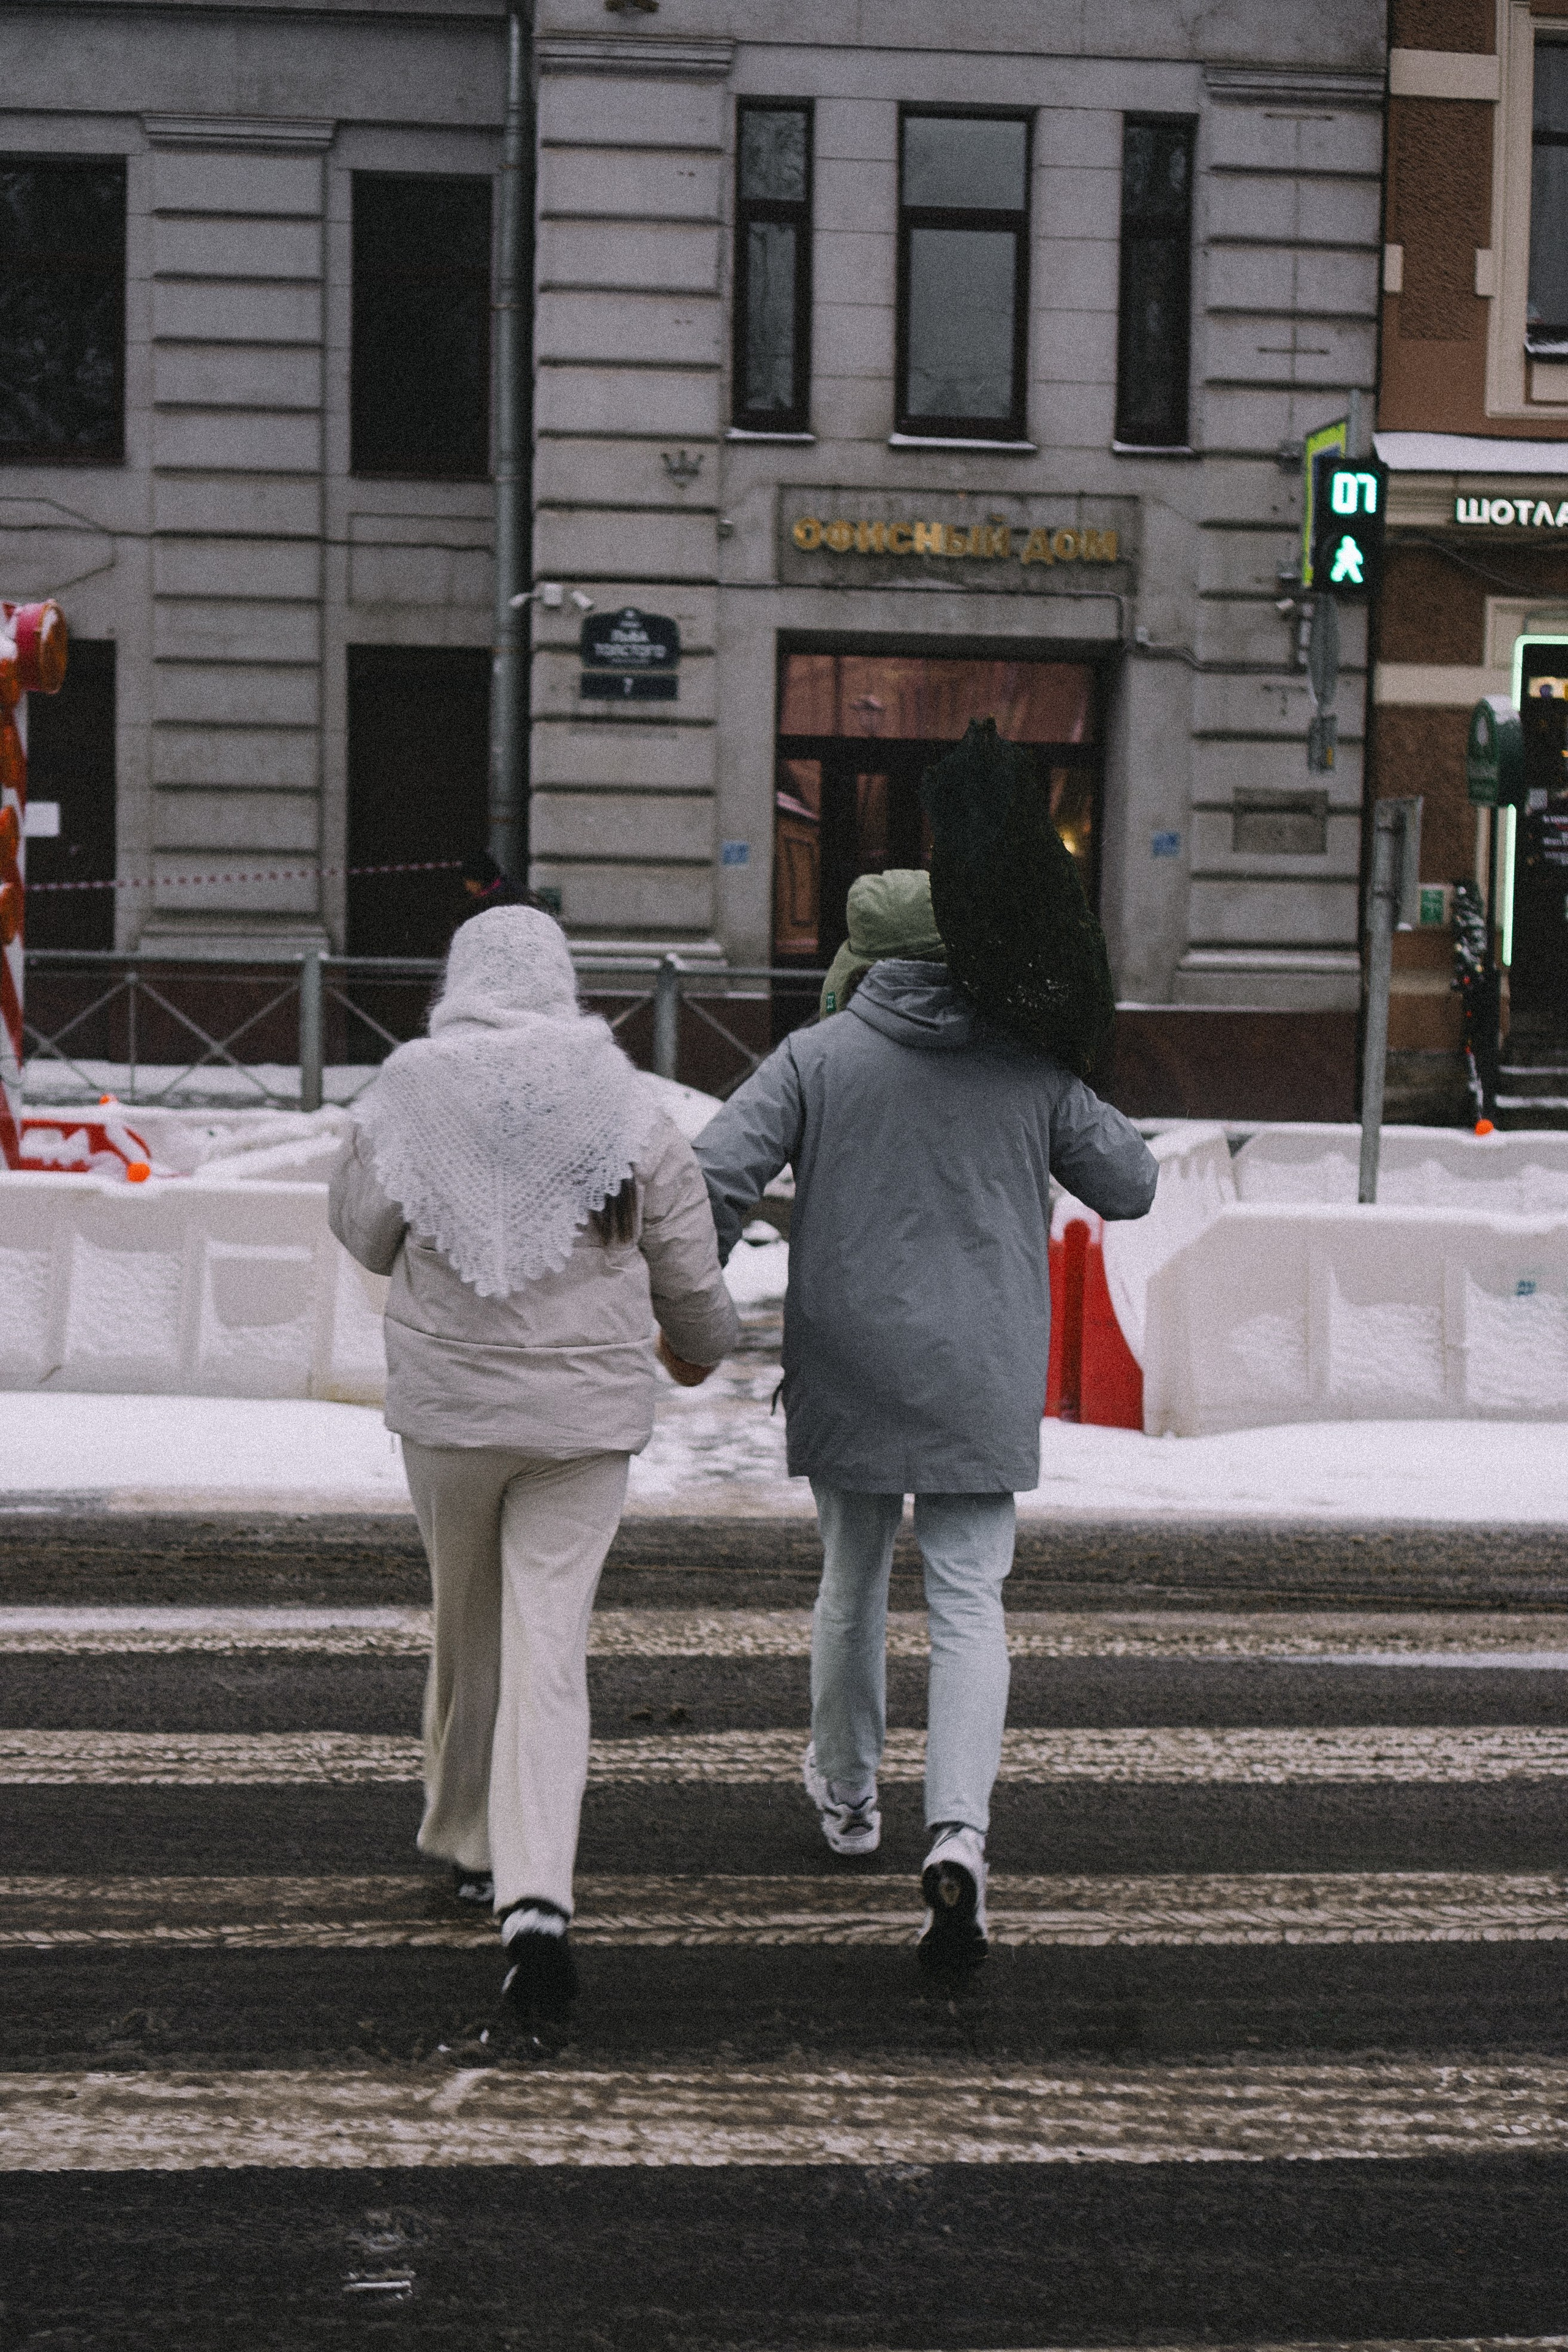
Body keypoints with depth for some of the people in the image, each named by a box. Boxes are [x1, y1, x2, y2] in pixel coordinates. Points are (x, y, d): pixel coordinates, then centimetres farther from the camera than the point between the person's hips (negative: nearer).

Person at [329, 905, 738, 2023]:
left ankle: (470, 1838, 36)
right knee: (549, 1648, -2)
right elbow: (689, 1266, 4)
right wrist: (703, 1346, 24)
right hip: (588, 1407, 0)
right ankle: (536, 1897, -16)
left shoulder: (408, 1091, -4)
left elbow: (363, 1234, 7)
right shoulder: (625, 1103, -3)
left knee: (467, 1627, 20)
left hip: (448, 1398, 1)